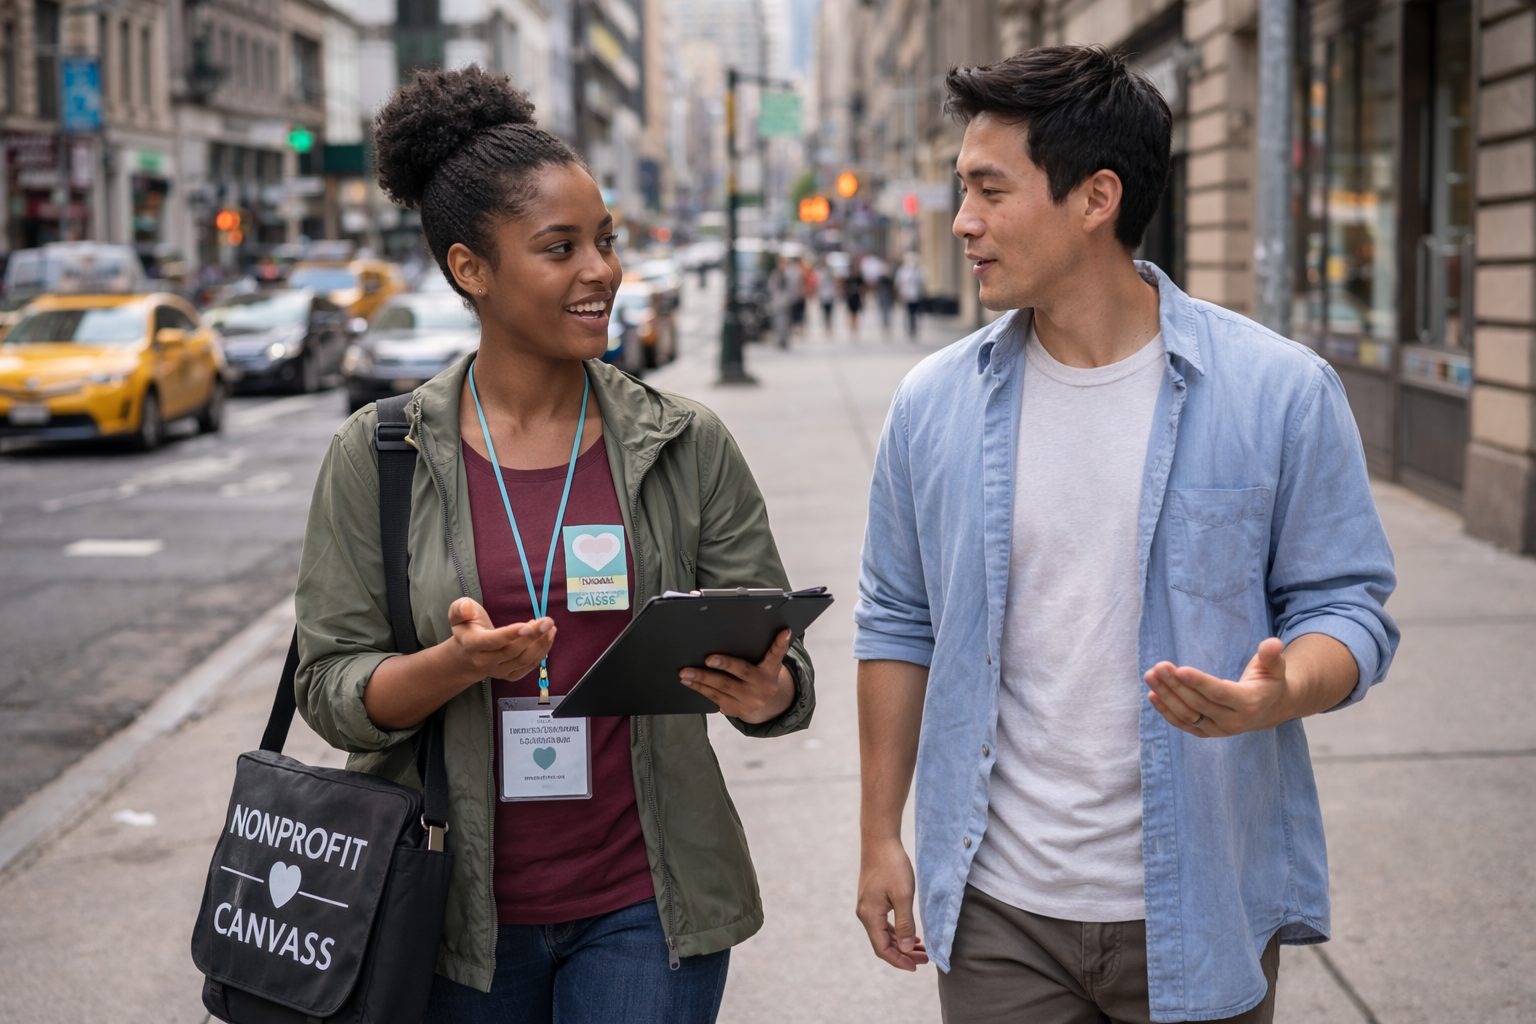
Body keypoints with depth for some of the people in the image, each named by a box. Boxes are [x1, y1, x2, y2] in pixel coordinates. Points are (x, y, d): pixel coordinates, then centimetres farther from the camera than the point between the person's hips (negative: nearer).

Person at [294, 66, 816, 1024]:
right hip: (457, 911, 0)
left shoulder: (688, 446, -1)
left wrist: (766, 692, -22)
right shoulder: (379, 457, -3)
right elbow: (331, 688, -3)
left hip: (644, 907, 0)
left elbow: (784, 668, 1)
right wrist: (460, 664, -22)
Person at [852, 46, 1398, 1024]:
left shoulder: (1281, 391, -8)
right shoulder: (936, 402, 0)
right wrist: (880, 835, 8)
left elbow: (1347, 605, -3)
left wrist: (1278, 694, -25)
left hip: (1199, 915, -1)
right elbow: (899, 623, 7)